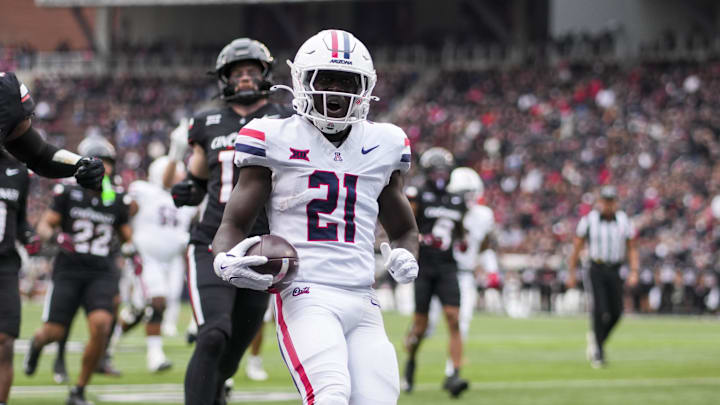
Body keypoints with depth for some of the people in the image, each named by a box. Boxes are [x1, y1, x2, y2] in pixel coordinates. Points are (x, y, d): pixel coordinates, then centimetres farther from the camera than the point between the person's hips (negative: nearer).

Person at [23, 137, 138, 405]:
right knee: (54, 332, -6)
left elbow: (127, 236, 18)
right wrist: (56, 236, -21)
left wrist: (130, 247, -4)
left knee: (101, 325, -21)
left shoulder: (117, 201, 8)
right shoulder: (68, 194, 1)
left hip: (102, 274, 1)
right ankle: (37, 343, 37)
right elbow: (43, 226, 0)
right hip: (69, 270, -1)